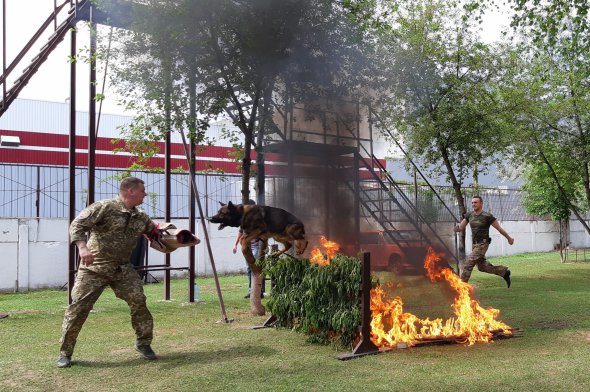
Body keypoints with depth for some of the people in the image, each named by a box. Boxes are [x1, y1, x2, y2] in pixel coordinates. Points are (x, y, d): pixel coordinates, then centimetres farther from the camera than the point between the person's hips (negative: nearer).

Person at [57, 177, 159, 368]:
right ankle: (65, 352, 10)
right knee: (78, 307, -5)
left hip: (123, 269, 5)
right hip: (94, 268, -5)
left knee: (138, 302, -5)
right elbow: (77, 225, -19)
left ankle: (144, 343, 15)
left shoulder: (141, 217, 7)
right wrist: (82, 247, -35)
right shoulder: (104, 207, -13)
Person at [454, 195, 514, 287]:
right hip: (475, 245, 8)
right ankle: (504, 272, 35)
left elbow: (499, 228, -3)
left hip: (482, 245, -8)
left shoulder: (487, 216, -15)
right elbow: (460, 228, 2)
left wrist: (509, 238, 9)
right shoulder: (469, 215, 4)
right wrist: (456, 227, -24)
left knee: (467, 265, -15)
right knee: (482, 267, 19)